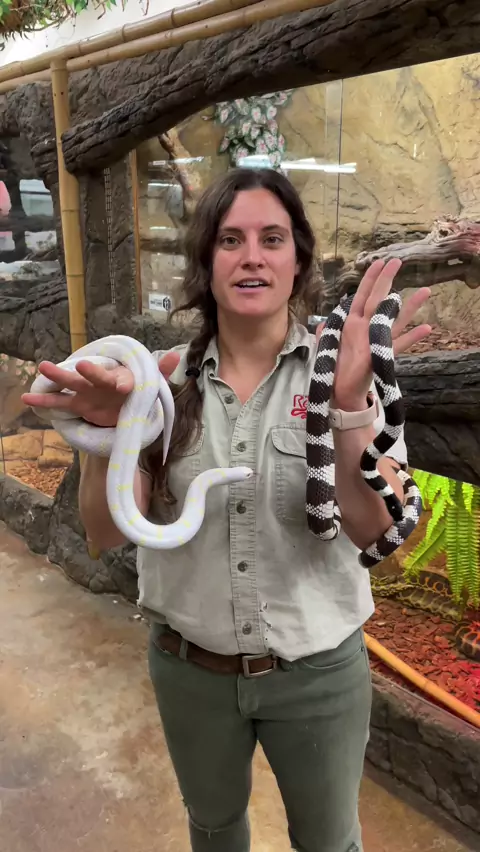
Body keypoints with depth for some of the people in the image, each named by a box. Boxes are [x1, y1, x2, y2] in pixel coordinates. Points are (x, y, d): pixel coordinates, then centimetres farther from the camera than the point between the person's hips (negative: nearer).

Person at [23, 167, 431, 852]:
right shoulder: (167, 379, -9)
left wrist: (348, 406, -39)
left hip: (318, 670, -1)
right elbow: (107, 533, -13)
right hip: (189, 667, 2)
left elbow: (372, 529, -23)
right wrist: (108, 433, -32)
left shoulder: (337, 367, -14)